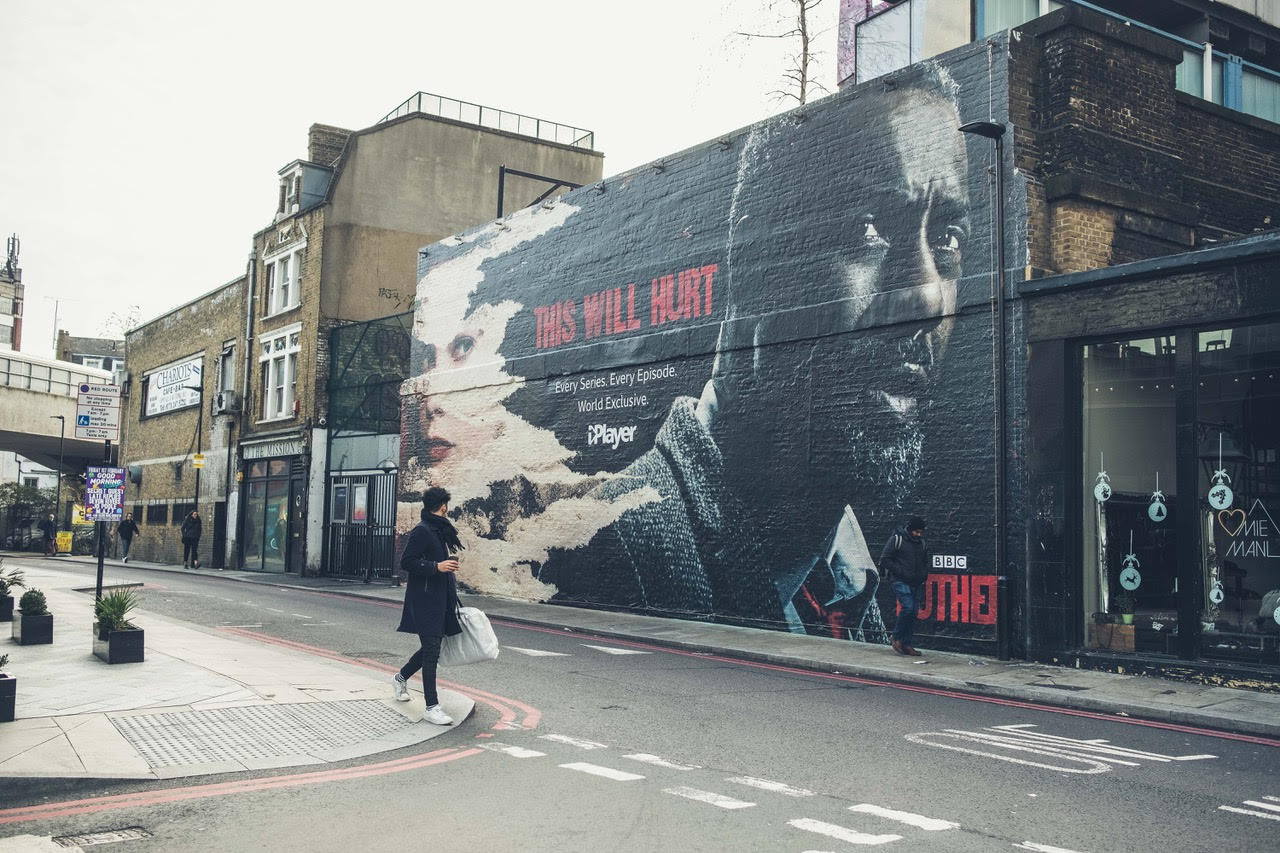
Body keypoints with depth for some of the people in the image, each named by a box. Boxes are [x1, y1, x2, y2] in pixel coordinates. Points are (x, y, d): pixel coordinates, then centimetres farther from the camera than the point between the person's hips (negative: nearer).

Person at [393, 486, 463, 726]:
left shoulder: (440, 530, 14)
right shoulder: (422, 531, -13)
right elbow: (406, 562, -16)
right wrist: (437, 566, -21)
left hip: (440, 599, 9)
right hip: (425, 599, -9)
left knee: (431, 647, 16)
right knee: (431, 649, -8)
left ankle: (401, 677, 40)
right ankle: (431, 708, -5)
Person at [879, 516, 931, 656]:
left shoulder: (922, 543, 13)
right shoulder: (897, 539, -6)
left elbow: (925, 562, 27)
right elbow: (885, 559, -8)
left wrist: (924, 575, 7)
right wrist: (902, 572, -14)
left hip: (916, 584, 6)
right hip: (900, 581, -6)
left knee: (913, 612, 3)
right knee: (907, 607, -21)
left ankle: (907, 644, 10)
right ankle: (897, 638, -5)